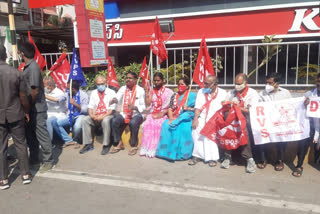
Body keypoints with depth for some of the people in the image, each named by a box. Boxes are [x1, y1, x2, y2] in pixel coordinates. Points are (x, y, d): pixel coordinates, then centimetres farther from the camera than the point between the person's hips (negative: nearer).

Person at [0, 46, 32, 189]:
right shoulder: (16, 73, -7)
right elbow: (23, 97, -3)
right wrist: (26, 111, 12)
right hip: (15, 115, 1)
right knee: (20, 144, 11)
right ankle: (25, 174, 18)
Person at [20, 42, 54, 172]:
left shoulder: (33, 67, -17)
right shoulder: (27, 67, 11)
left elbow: (35, 90, -20)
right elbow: (25, 88, 13)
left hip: (37, 108, -9)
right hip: (31, 108, 9)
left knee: (42, 135, 0)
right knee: (30, 134, 17)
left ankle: (48, 161, 12)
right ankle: (34, 160, 30)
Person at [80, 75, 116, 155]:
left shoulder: (111, 92, 1)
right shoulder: (94, 93, 16)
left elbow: (112, 109, -7)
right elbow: (90, 106, 10)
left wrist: (103, 116, -21)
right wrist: (91, 115, -12)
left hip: (107, 115, -4)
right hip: (95, 116, 5)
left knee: (105, 121, -37)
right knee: (85, 120, -20)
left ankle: (106, 145, -26)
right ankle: (88, 144, -13)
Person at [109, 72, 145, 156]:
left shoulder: (140, 90, 1)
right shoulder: (123, 89, 10)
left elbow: (143, 106, -2)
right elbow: (118, 97, -10)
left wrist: (135, 107, -22)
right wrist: (114, 100, -34)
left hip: (136, 114, -3)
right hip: (124, 114, 3)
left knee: (133, 123, -34)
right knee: (114, 121, -24)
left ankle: (134, 145, -14)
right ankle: (119, 143, -7)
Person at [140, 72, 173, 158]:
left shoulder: (168, 91, 6)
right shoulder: (151, 91, 17)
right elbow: (148, 104, 5)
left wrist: (163, 113, -12)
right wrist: (146, 92, -2)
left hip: (164, 114, -3)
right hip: (153, 114, 3)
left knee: (158, 124, -33)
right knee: (147, 124, -28)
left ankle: (154, 149, -26)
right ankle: (147, 148, -25)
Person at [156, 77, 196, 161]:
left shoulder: (192, 95, 6)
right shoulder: (174, 96, 20)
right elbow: (170, 108, 13)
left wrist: (188, 108, -18)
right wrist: (171, 118, -5)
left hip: (186, 119, -4)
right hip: (174, 118, 4)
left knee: (181, 127, -35)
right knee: (166, 125, -25)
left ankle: (180, 153, -23)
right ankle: (167, 151, -19)